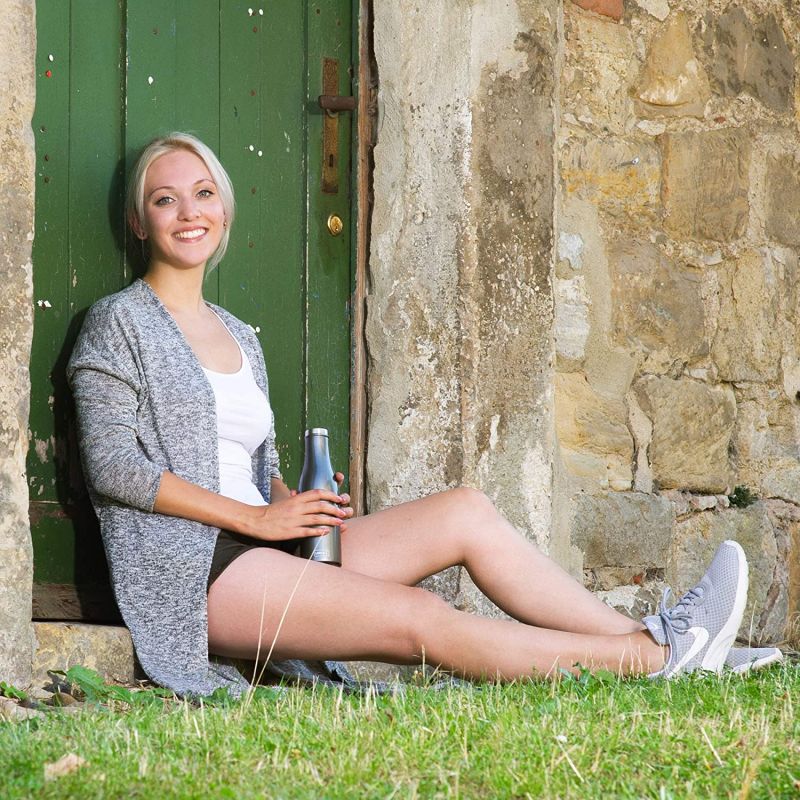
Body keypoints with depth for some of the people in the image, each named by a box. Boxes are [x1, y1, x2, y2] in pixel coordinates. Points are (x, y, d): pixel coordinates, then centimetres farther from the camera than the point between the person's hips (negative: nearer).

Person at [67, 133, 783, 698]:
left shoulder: (238, 337, 23)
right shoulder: (118, 325, 0)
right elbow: (113, 466, -10)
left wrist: (298, 507, -1)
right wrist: (256, 517, -14)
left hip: (258, 549, 7)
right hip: (187, 566, -7)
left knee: (465, 510, -10)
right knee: (420, 618, -21)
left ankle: (645, 639, -14)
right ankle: (654, 655, -24)